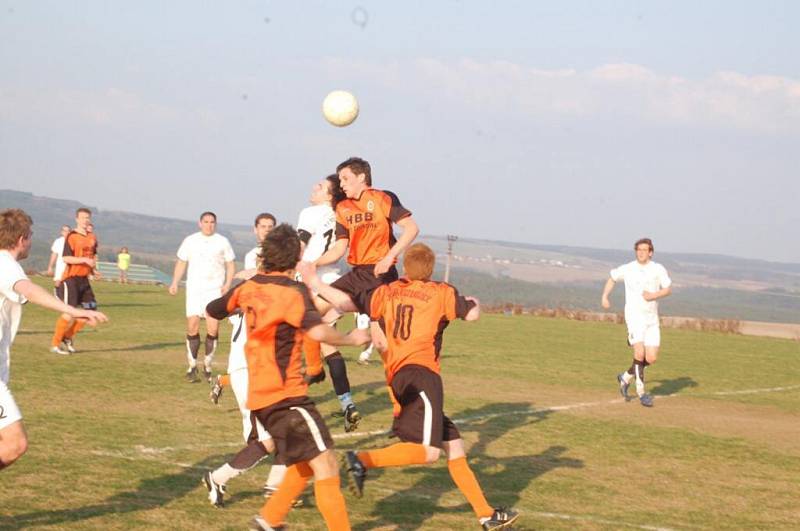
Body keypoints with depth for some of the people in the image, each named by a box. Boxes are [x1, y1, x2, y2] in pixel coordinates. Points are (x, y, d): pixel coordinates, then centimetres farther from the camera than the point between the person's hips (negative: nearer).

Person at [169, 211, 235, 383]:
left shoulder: (222, 242, 8)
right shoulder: (190, 241, 9)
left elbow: (230, 265, 11)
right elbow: (181, 262, 13)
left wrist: (227, 284, -4)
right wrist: (175, 282, 0)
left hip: (215, 290, -1)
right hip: (194, 289, 1)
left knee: (213, 328, -9)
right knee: (192, 327, -6)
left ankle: (207, 366, 5)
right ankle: (192, 367, 5)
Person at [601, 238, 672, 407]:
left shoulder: (658, 269, 1)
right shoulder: (627, 269, 0)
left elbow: (668, 289, 4)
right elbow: (612, 278, 18)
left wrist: (654, 295, -15)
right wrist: (605, 296, 7)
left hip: (652, 318, 3)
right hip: (634, 315, -3)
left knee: (651, 359, 0)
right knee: (640, 353, -18)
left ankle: (626, 377, 25)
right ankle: (641, 393, -7)